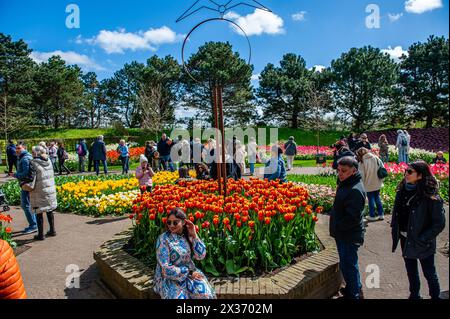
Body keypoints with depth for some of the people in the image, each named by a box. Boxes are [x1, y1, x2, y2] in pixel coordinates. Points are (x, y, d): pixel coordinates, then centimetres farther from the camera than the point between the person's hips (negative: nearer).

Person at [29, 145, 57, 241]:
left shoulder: (33, 163, -15)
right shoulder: (48, 161, 3)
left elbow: (31, 178, -16)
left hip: (39, 191, -6)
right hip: (50, 189, 6)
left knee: (39, 212, 6)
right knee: (49, 210, 18)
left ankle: (40, 235, 13)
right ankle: (52, 231, 26)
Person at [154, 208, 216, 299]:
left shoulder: (188, 236, 0)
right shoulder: (163, 239, -13)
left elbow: (201, 256, -7)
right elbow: (166, 268, -16)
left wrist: (194, 235, -15)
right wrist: (189, 273, -15)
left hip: (189, 272, 3)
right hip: (169, 277, -3)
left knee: (205, 294, -20)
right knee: (179, 297, -29)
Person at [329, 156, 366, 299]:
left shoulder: (355, 190, -23)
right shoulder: (345, 184, 9)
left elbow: (353, 217, -27)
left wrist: (337, 227, -16)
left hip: (350, 236, -10)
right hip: (343, 234, 10)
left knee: (348, 265, 2)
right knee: (348, 264, 23)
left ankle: (354, 294, 18)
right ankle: (355, 289, 41)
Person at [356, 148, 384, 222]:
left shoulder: (362, 162, -16)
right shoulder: (376, 158, -2)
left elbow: (362, 175, -14)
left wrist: (362, 183, -2)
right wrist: (380, 179, 12)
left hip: (369, 184, -5)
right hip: (377, 183, 5)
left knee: (371, 199, 7)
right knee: (377, 198, 18)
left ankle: (372, 216, 16)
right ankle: (381, 214, 22)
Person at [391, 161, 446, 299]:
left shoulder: (430, 197, -20)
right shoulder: (402, 190, -2)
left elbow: (439, 223, -18)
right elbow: (397, 213, 8)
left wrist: (422, 239, -18)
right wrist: (395, 229, 3)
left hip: (422, 243, -6)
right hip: (405, 239, 6)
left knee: (429, 272, 14)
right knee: (411, 269, 22)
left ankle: (435, 296, 37)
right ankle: (414, 295, 42)